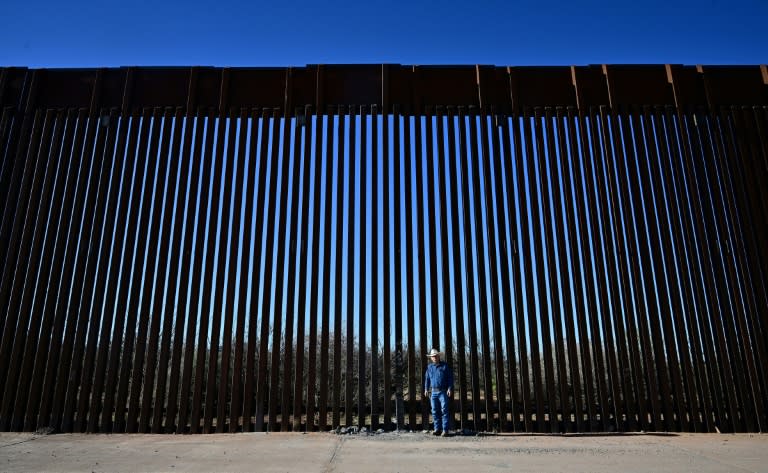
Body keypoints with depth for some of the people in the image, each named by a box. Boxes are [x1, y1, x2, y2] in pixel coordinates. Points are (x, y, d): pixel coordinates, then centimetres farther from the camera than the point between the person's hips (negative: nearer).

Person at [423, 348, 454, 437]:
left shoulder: (445, 366, 1)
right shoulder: (429, 367, 12)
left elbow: (450, 378, -1)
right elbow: (427, 378, 18)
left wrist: (450, 388, -9)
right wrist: (426, 389, 10)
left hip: (443, 392, -4)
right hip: (433, 392, 4)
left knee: (444, 410, -7)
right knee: (435, 411, 5)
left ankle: (445, 429, -3)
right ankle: (437, 429, 13)